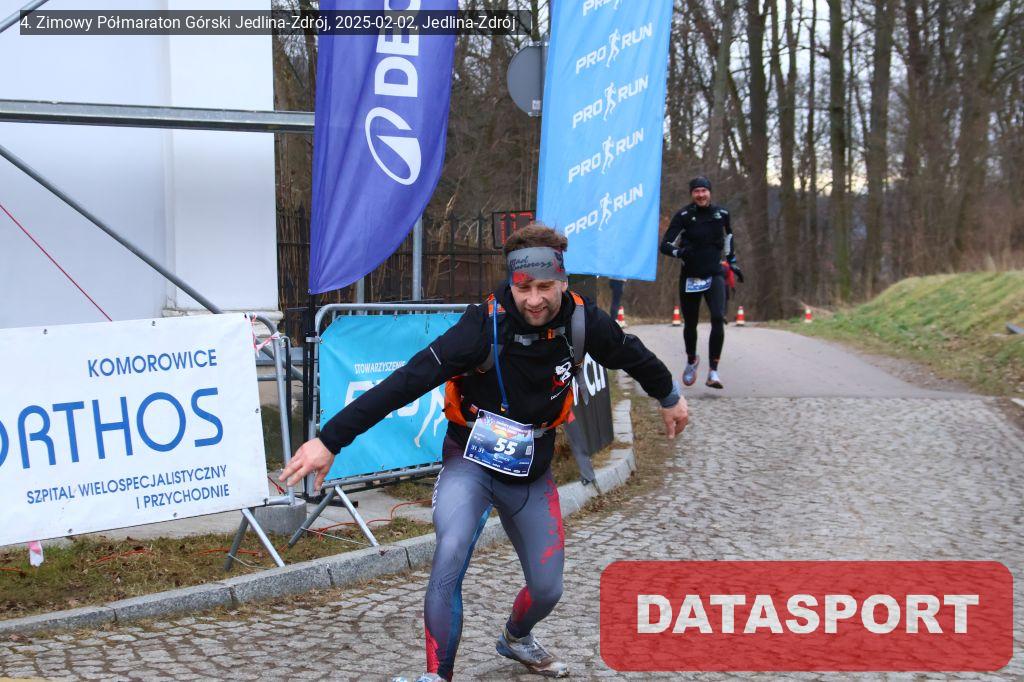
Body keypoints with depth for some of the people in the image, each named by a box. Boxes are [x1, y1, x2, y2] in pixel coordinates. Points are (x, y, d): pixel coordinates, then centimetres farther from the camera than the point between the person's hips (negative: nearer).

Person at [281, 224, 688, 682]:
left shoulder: (582, 322, -14)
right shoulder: (484, 326, -26)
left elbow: (631, 354, 8)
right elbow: (407, 382, -32)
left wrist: (669, 397, 26)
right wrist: (330, 440, -35)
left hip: (531, 473, 4)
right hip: (470, 462, -4)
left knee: (547, 590, 9)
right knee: (450, 557, -30)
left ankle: (516, 638, 44)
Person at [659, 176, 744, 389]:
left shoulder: (721, 214, 1)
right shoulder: (684, 216, -8)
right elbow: (665, 245, -13)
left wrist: (732, 262, 25)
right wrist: (678, 251, -34)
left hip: (714, 275, 1)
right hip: (690, 276, 0)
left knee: (718, 318, -21)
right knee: (690, 324, 10)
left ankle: (713, 371, -19)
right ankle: (691, 361, 40)